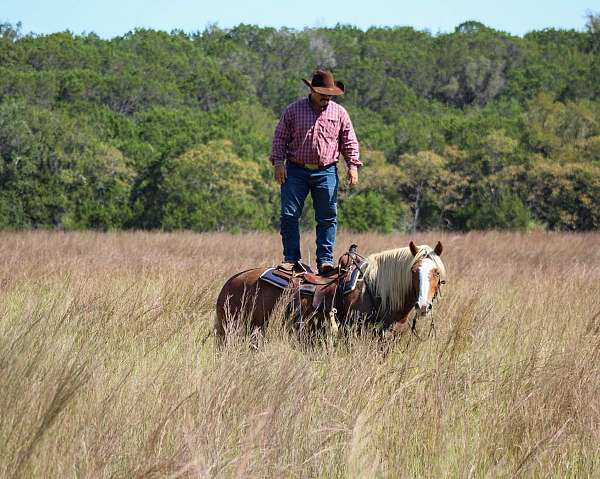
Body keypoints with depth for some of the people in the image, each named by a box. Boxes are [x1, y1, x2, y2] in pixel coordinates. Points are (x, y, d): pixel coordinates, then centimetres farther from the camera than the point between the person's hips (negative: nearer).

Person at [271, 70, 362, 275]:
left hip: (326, 173, 1)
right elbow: (280, 138, 6)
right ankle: (291, 258, 4)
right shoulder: (293, 111, 4)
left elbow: (349, 142, 11)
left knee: (327, 218, 0)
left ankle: (325, 260, 5)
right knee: (289, 215, -3)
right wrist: (278, 162, -6)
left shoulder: (339, 113, 8)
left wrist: (353, 165, 0)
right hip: (296, 171, -1)